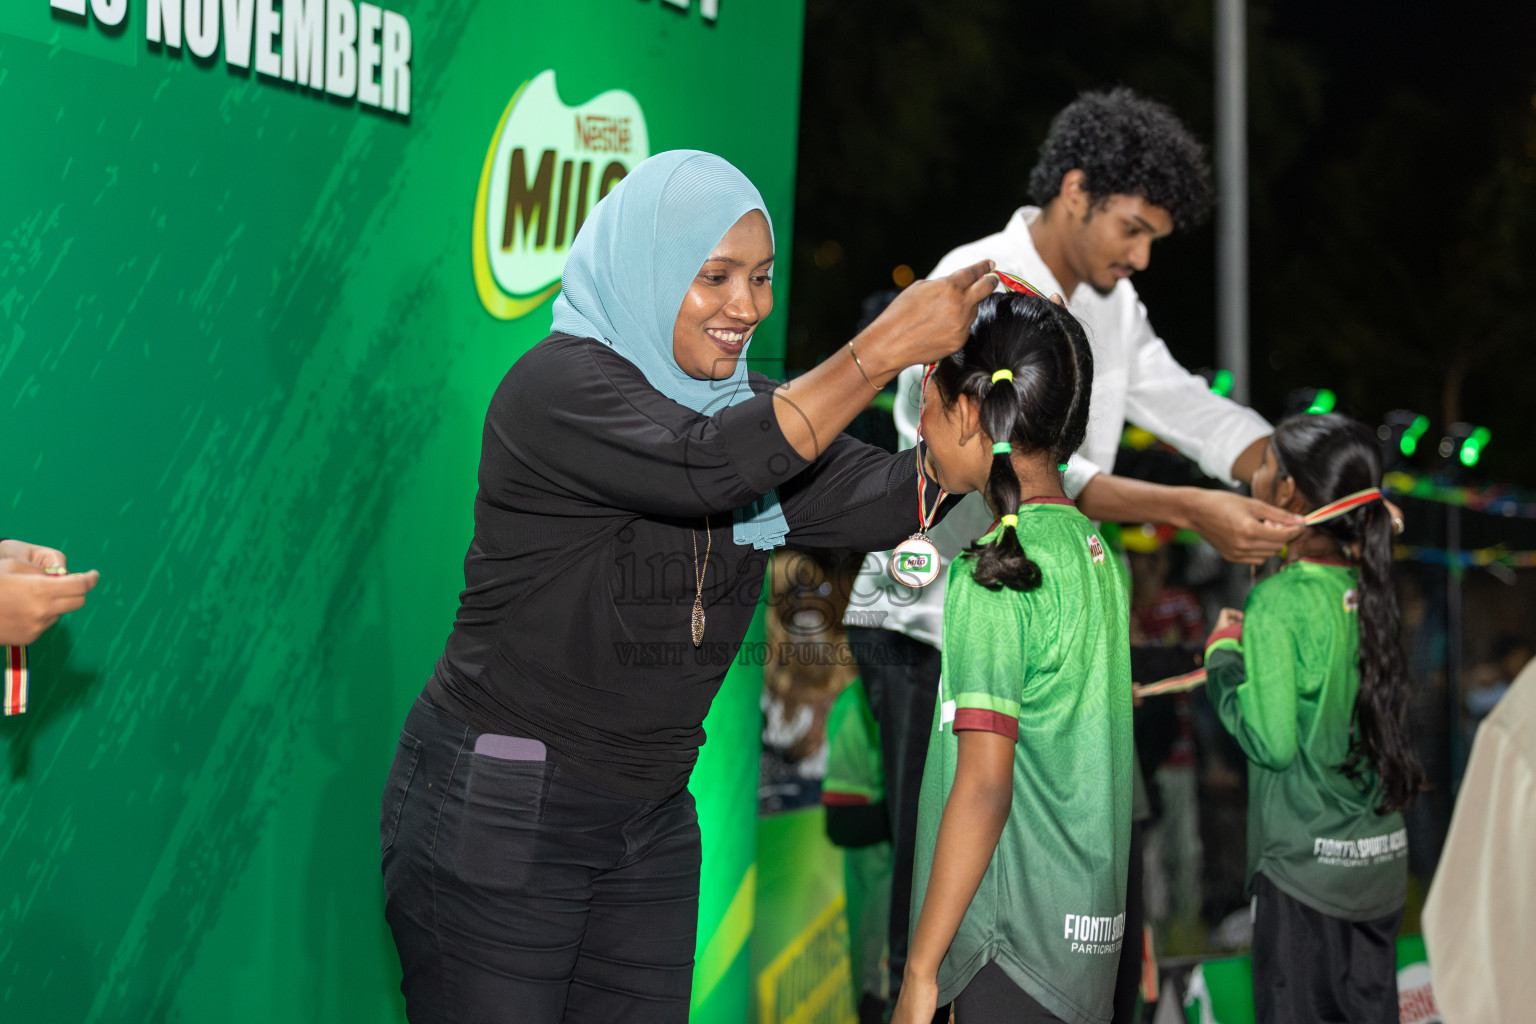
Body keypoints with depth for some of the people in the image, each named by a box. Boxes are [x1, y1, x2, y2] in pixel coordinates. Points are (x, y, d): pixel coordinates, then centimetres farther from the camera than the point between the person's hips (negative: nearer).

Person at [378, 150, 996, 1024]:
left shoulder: (744, 405, 8)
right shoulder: (561, 385, -16)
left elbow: (882, 501, -2)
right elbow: (704, 465, -33)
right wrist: (881, 351, -30)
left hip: (650, 818, 7)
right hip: (498, 812, -7)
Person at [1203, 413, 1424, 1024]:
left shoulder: (1277, 602, -16)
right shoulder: (1365, 590, 3)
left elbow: (1271, 742, -17)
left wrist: (1223, 657, -4)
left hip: (1306, 860, -6)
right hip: (1381, 856, 6)